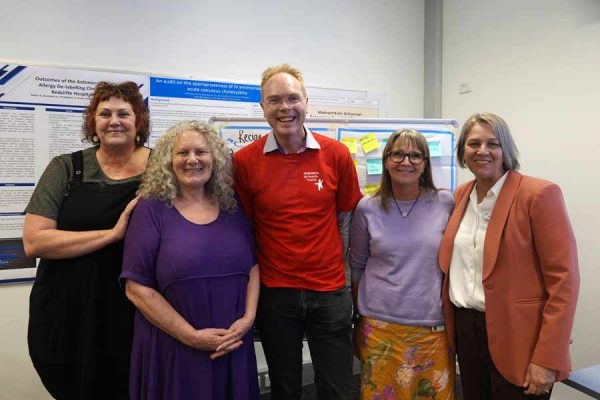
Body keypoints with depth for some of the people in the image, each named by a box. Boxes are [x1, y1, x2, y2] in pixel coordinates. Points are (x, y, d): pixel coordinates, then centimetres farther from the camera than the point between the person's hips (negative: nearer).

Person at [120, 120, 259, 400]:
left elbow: (253, 267, 8)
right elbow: (137, 289, -10)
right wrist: (192, 336, -14)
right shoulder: (152, 210, -7)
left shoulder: (232, 209, 4)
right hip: (172, 349, -3)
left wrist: (248, 318, -7)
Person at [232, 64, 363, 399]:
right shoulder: (244, 161, -6)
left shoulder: (336, 154, -4)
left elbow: (346, 217, 7)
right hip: (274, 292, 0)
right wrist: (257, 271, 1)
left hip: (330, 290, 1)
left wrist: (334, 262, 7)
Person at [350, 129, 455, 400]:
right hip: (380, 327, 0)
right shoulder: (367, 208, -3)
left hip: (434, 328, 1)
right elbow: (356, 266, 6)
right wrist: (359, 320, 9)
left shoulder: (446, 203, -2)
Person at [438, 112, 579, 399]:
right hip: (465, 330, 5)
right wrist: (452, 321, 9)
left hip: (516, 338, -5)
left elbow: (563, 280, -14)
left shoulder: (539, 194, -13)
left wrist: (547, 359, -16)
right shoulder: (461, 195, 5)